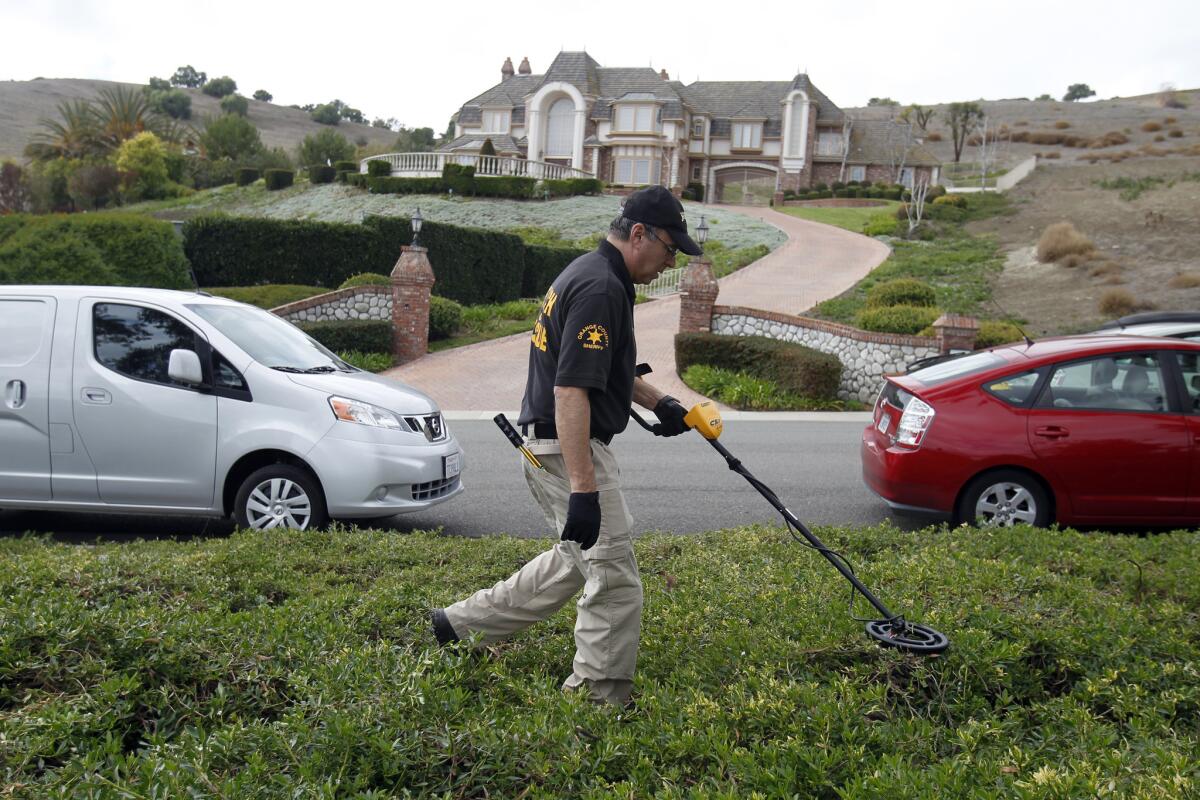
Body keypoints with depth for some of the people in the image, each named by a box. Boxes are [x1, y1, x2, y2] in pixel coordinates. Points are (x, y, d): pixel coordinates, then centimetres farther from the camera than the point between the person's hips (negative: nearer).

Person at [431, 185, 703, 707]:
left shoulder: (588, 274, 13)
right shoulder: (601, 288, -20)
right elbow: (570, 392, -28)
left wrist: (657, 402, 21)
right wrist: (583, 489, -30)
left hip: (548, 445, 11)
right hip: (569, 451, -11)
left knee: (576, 560, 24)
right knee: (615, 581, -2)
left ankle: (462, 623, 32)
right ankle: (599, 703, 11)